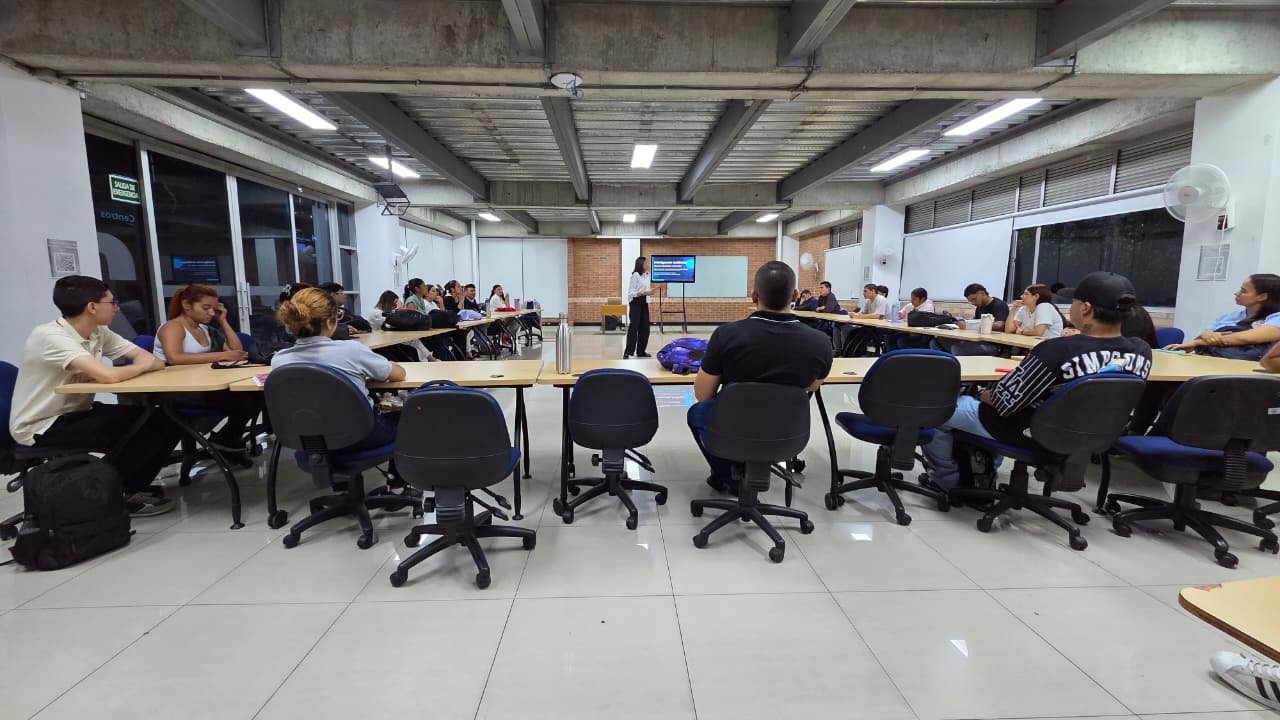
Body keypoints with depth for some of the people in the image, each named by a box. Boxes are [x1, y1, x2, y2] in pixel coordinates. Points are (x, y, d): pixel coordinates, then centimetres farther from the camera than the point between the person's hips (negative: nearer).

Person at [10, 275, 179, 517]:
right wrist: (143, 365, -16)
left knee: (165, 422, -9)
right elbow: (108, 375, -37)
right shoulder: (50, 335, -23)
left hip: (78, 414, 7)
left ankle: (133, 488, 4)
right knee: (140, 432, -25)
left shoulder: (98, 333, 0)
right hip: (41, 429, -7)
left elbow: (153, 362, -2)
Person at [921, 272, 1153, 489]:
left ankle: (947, 480, 27)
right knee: (984, 396, 32)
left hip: (1028, 434, -7)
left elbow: (1004, 401, -24)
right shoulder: (1141, 352, -11)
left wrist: (987, 395, -3)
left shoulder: (1057, 350, -33)